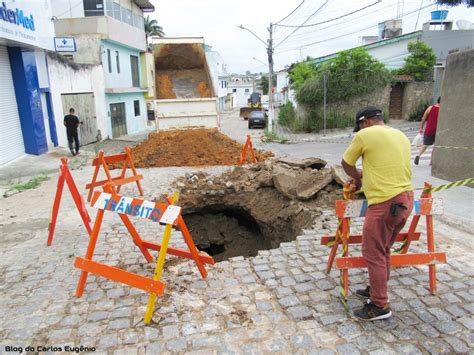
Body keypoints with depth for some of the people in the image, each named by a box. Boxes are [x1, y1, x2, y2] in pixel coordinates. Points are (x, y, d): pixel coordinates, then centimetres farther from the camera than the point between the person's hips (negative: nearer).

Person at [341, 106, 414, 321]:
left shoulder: (365, 135, -7)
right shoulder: (401, 136, 16)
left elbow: (346, 164, 4)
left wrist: (357, 178, 21)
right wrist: (365, 174, 27)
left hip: (385, 203, -8)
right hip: (406, 198, 9)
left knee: (373, 253, 4)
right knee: (383, 250, 21)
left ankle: (380, 306, 14)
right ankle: (377, 289, 36)